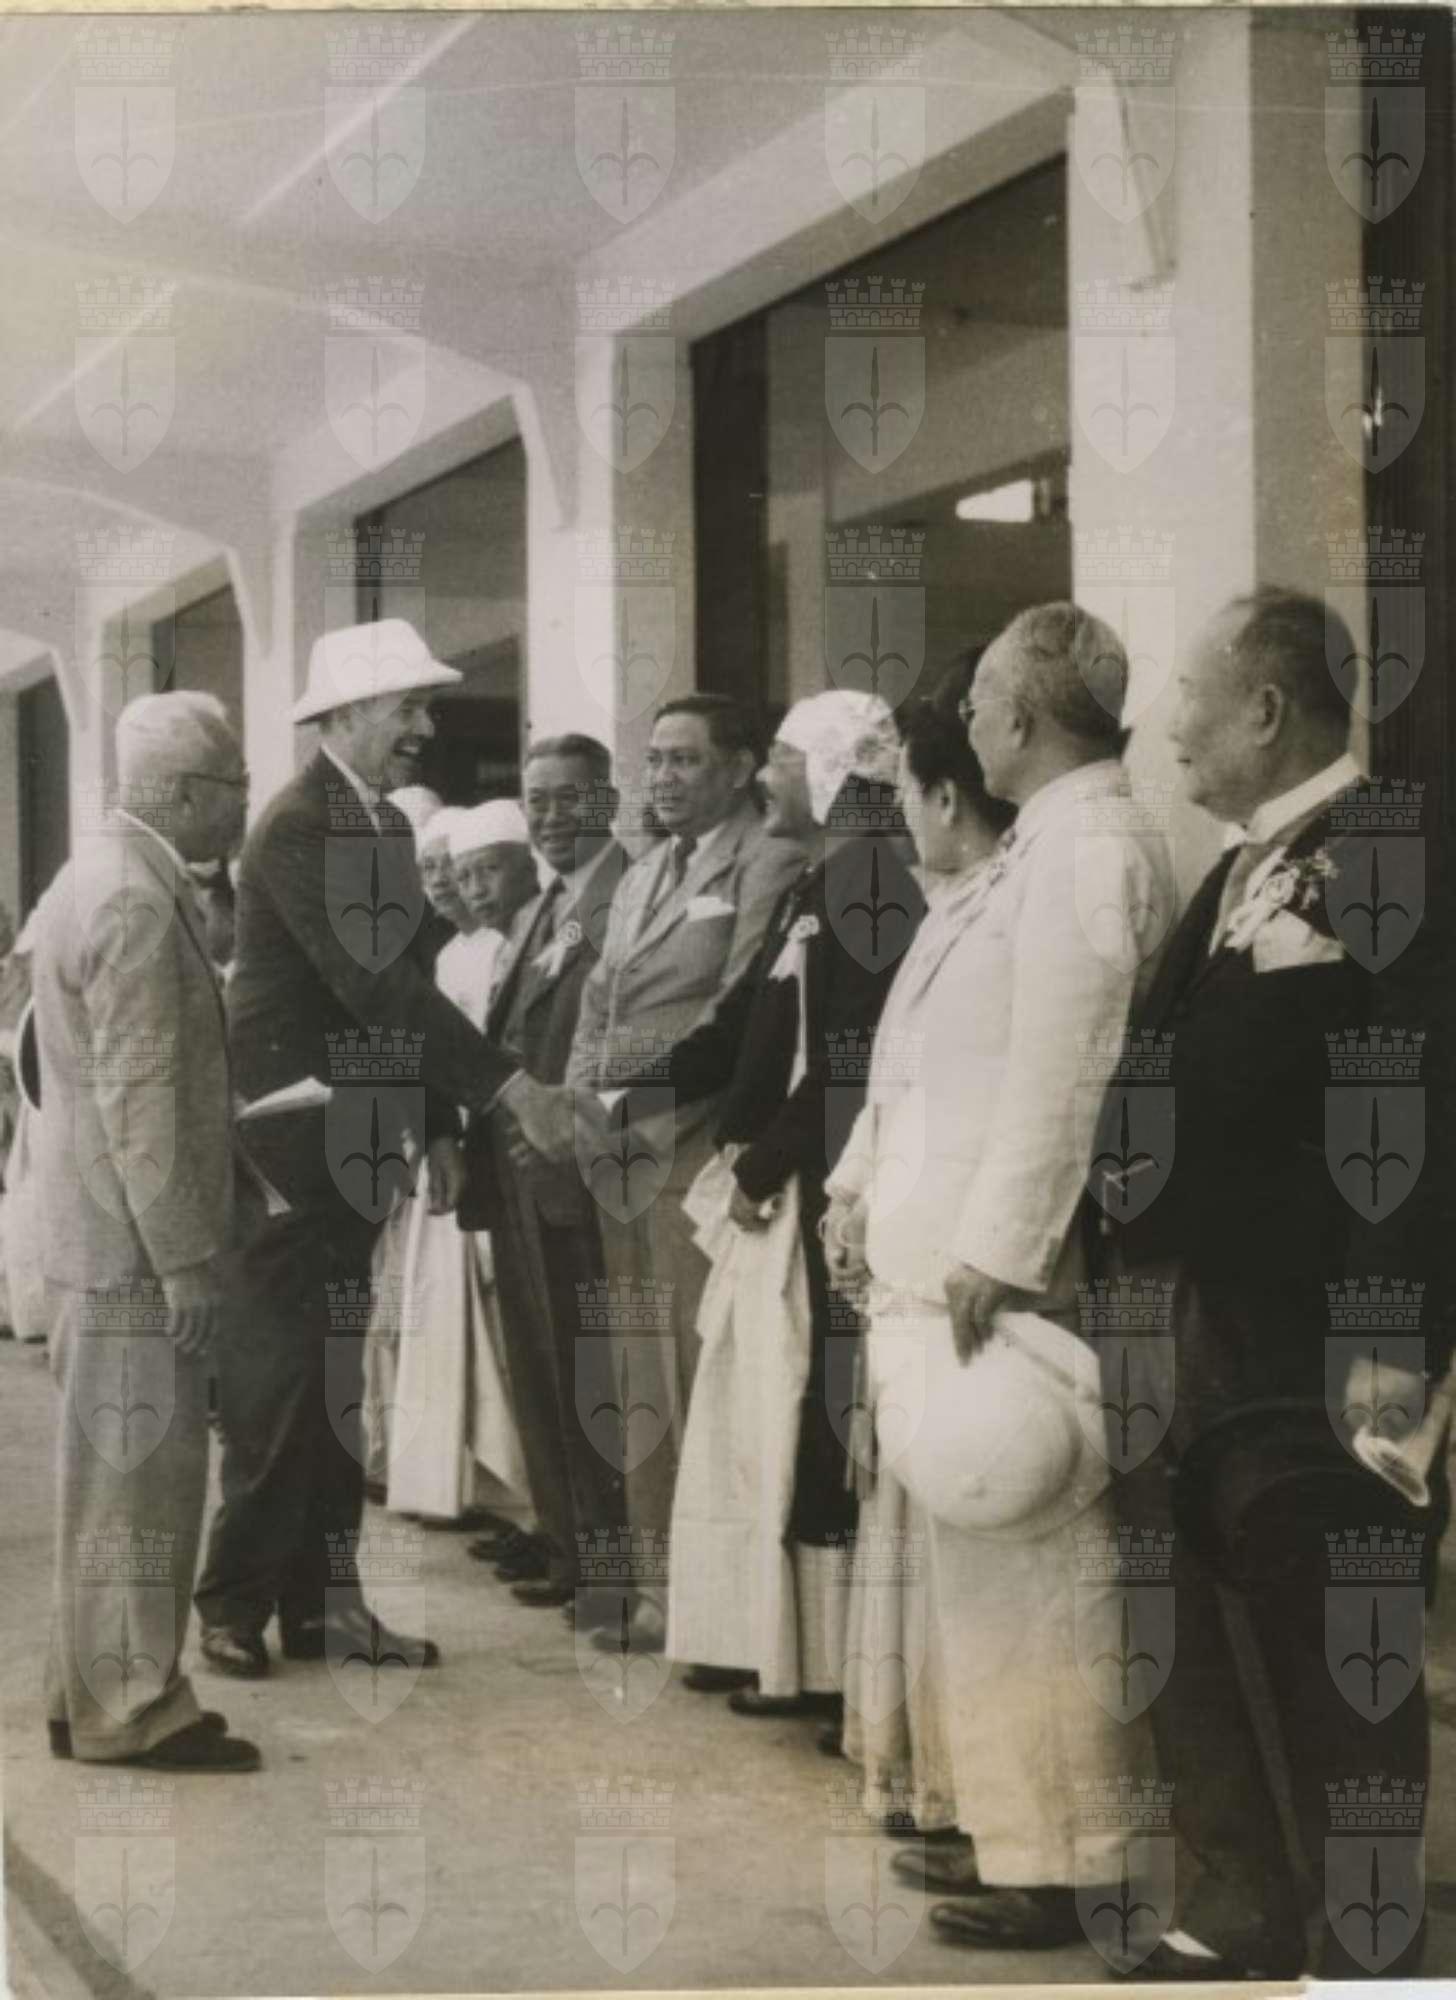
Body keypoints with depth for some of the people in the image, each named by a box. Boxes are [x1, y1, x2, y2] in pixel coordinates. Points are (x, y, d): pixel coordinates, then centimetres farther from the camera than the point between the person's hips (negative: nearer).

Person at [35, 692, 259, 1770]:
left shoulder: (112, 874, 14)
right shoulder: (137, 901, -18)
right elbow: (141, 1099, -22)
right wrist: (186, 1257, -19)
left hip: (115, 1234, 10)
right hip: (137, 1239, -10)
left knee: (122, 1471, 15)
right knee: (141, 1471, -2)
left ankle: (98, 1695, 24)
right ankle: (133, 1709, 6)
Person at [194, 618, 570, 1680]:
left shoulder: (390, 825, 12)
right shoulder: (297, 826, -17)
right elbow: (374, 982, -26)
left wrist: (438, 1127, 12)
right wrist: (507, 1083, -28)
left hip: (357, 1144, 9)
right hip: (293, 1139, -8)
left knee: (333, 1382, 11)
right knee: (277, 1376, -3)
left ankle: (326, 1600, 18)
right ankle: (236, 1607, 7)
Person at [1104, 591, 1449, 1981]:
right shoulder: (1237, 873, 14)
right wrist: (1127, 1244, 8)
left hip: (1322, 1350, -9)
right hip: (1202, 1326, 9)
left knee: (1334, 1669, 3)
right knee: (1201, 1644, 17)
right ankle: (1234, 1918, 31)